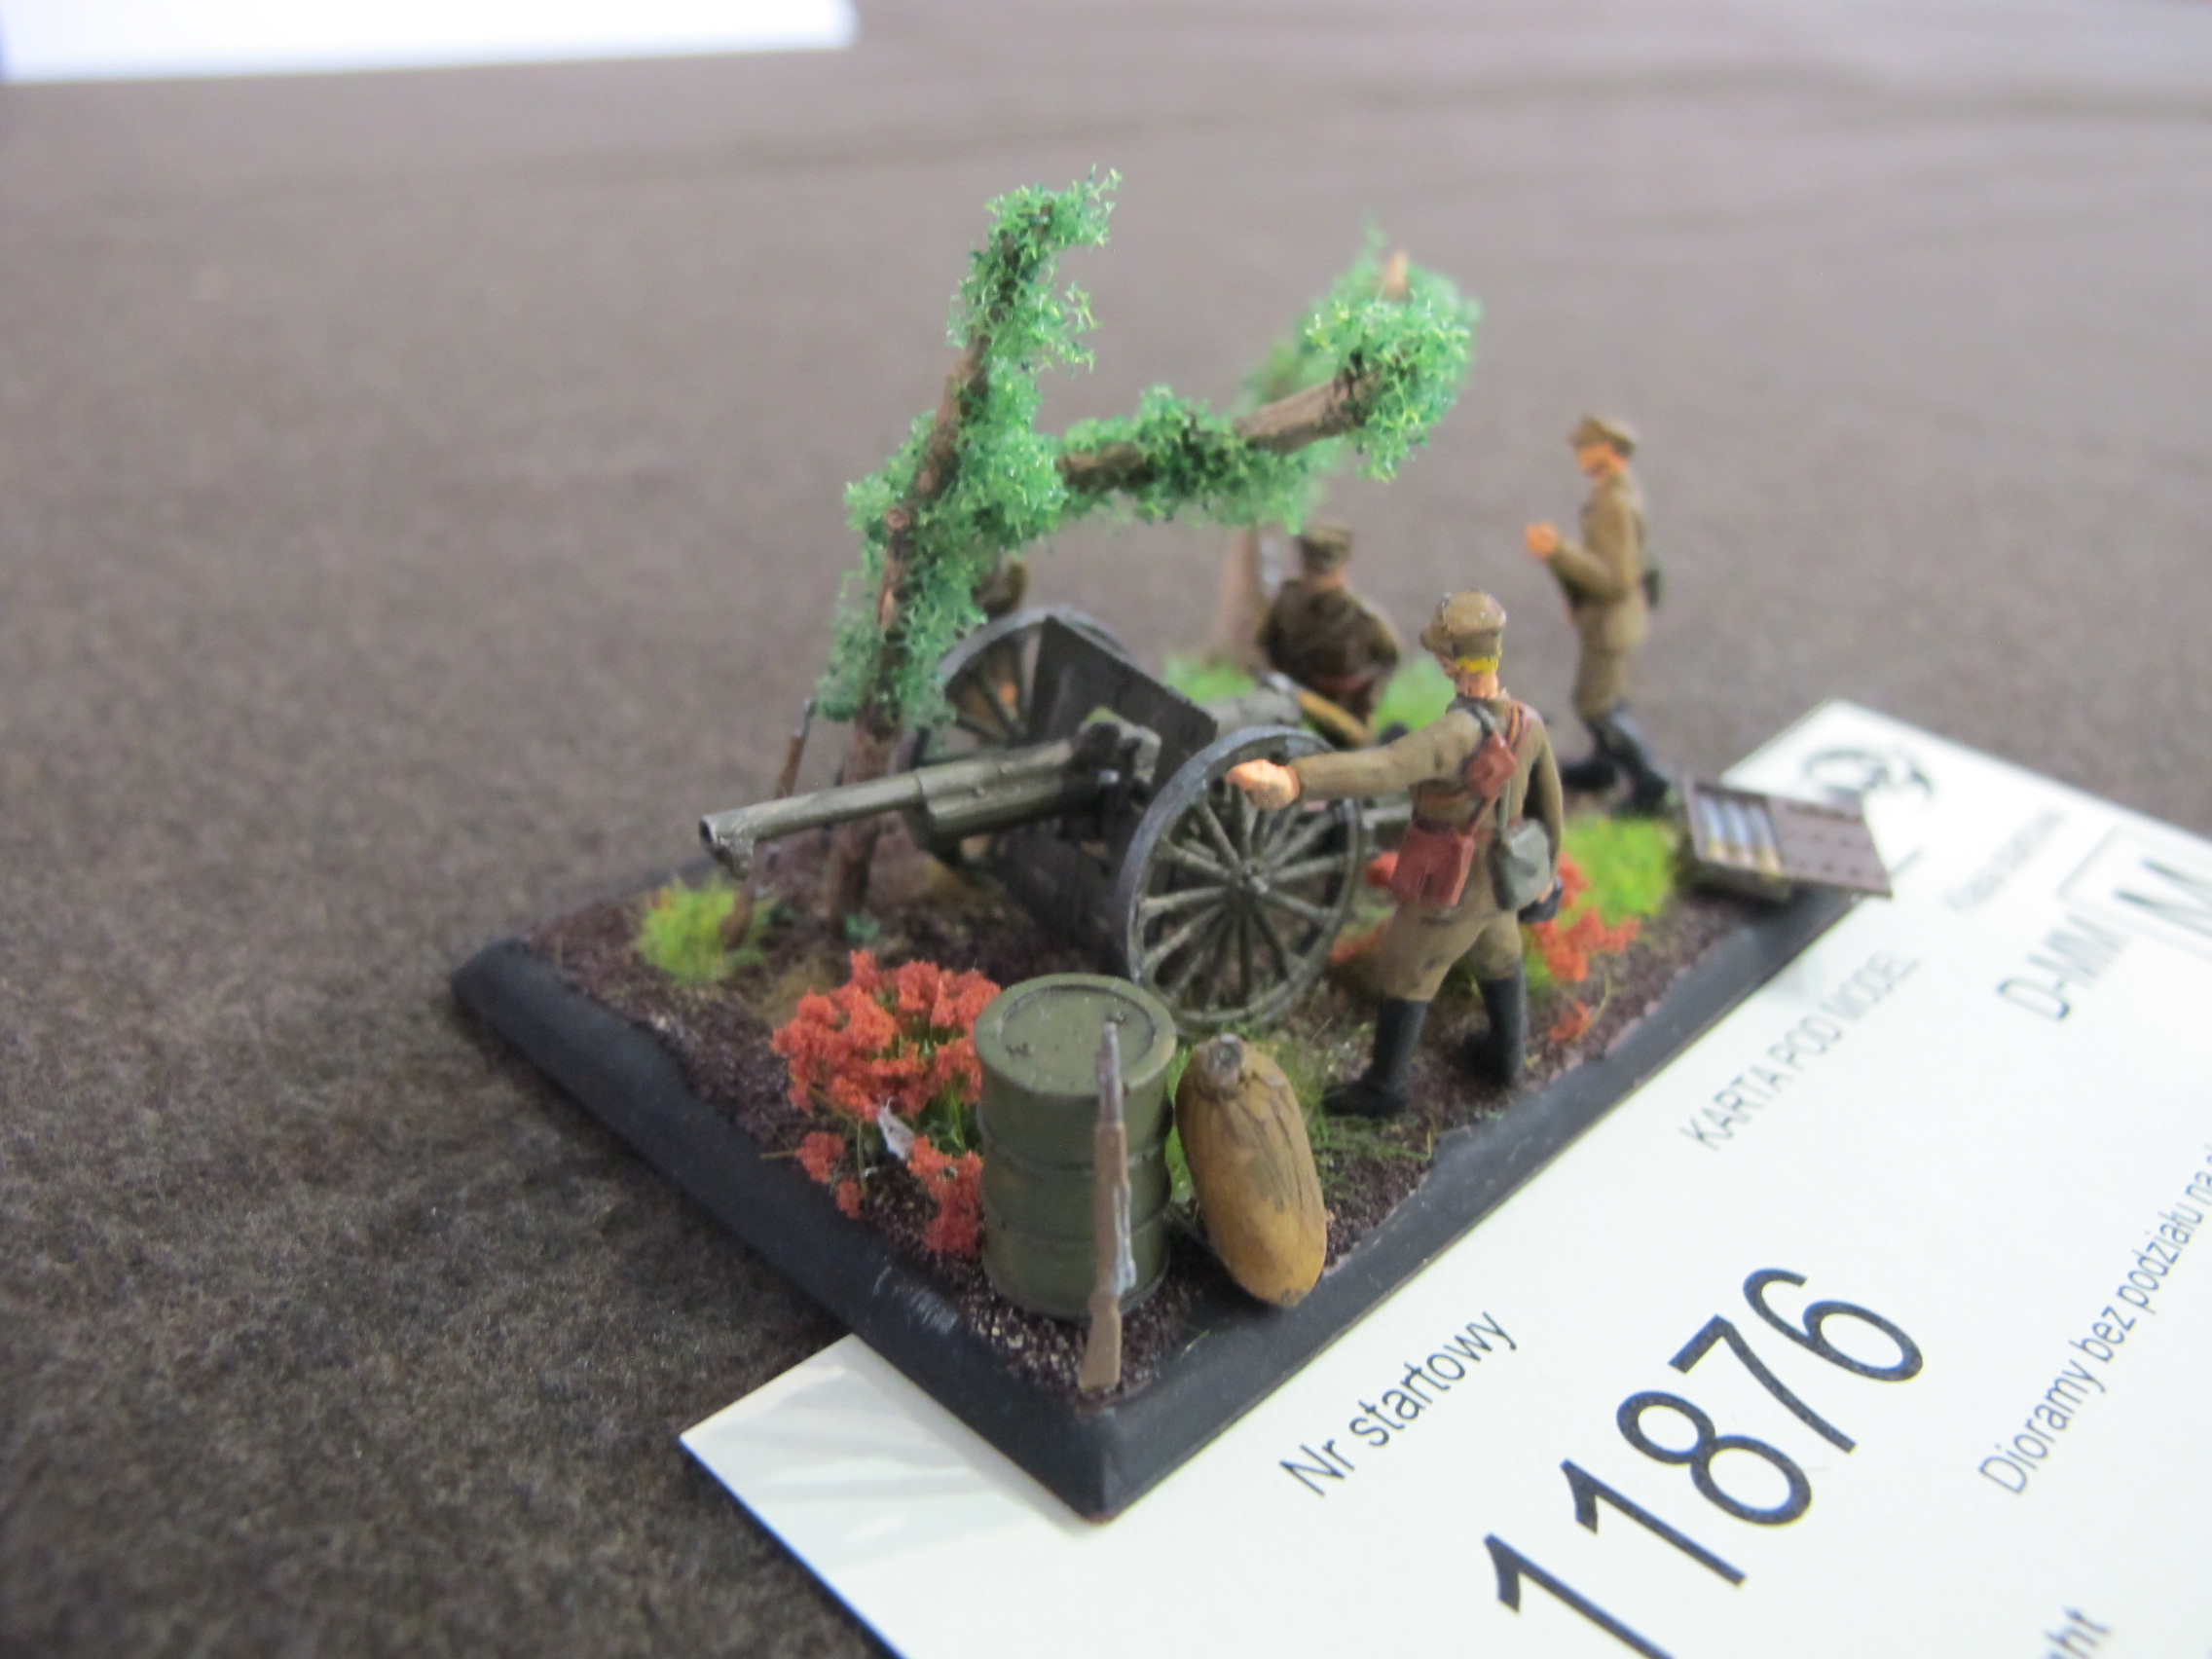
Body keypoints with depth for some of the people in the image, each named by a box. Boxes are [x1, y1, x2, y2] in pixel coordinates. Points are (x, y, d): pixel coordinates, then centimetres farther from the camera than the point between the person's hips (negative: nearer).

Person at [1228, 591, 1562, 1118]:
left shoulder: (1464, 733, -38)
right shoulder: (1528, 720, -11)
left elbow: (1382, 768, -56)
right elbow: (1548, 804, 4)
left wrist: (1290, 780, -69)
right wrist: (1546, 870, 22)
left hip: (1446, 892, -7)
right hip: (1497, 877, 7)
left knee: (1405, 977, 15)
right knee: (1499, 957, 31)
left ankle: (1385, 1086, 33)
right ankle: (1506, 1053, 54)